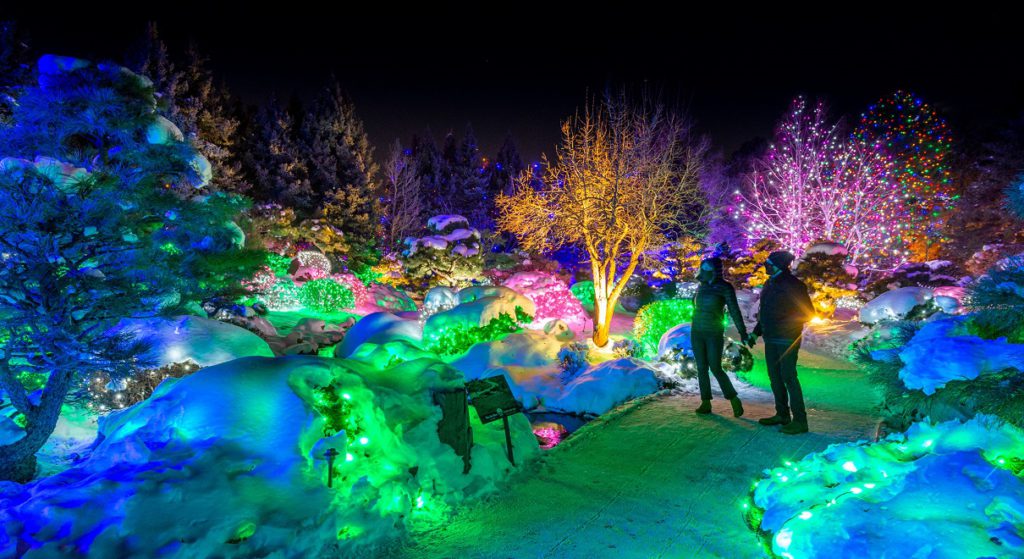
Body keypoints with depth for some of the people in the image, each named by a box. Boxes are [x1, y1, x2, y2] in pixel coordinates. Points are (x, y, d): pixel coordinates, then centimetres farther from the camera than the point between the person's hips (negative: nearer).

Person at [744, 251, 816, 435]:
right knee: (774, 376, 14)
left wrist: (784, 323, -16)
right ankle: (782, 415, 27)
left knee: (788, 377, -8)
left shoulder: (792, 285, -14)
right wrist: (755, 333, 17)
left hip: (786, 340, -9)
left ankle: (800, 421, 0)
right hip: (771, 339, 9)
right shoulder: (770, 284, 12)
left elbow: (808, 312, -12)